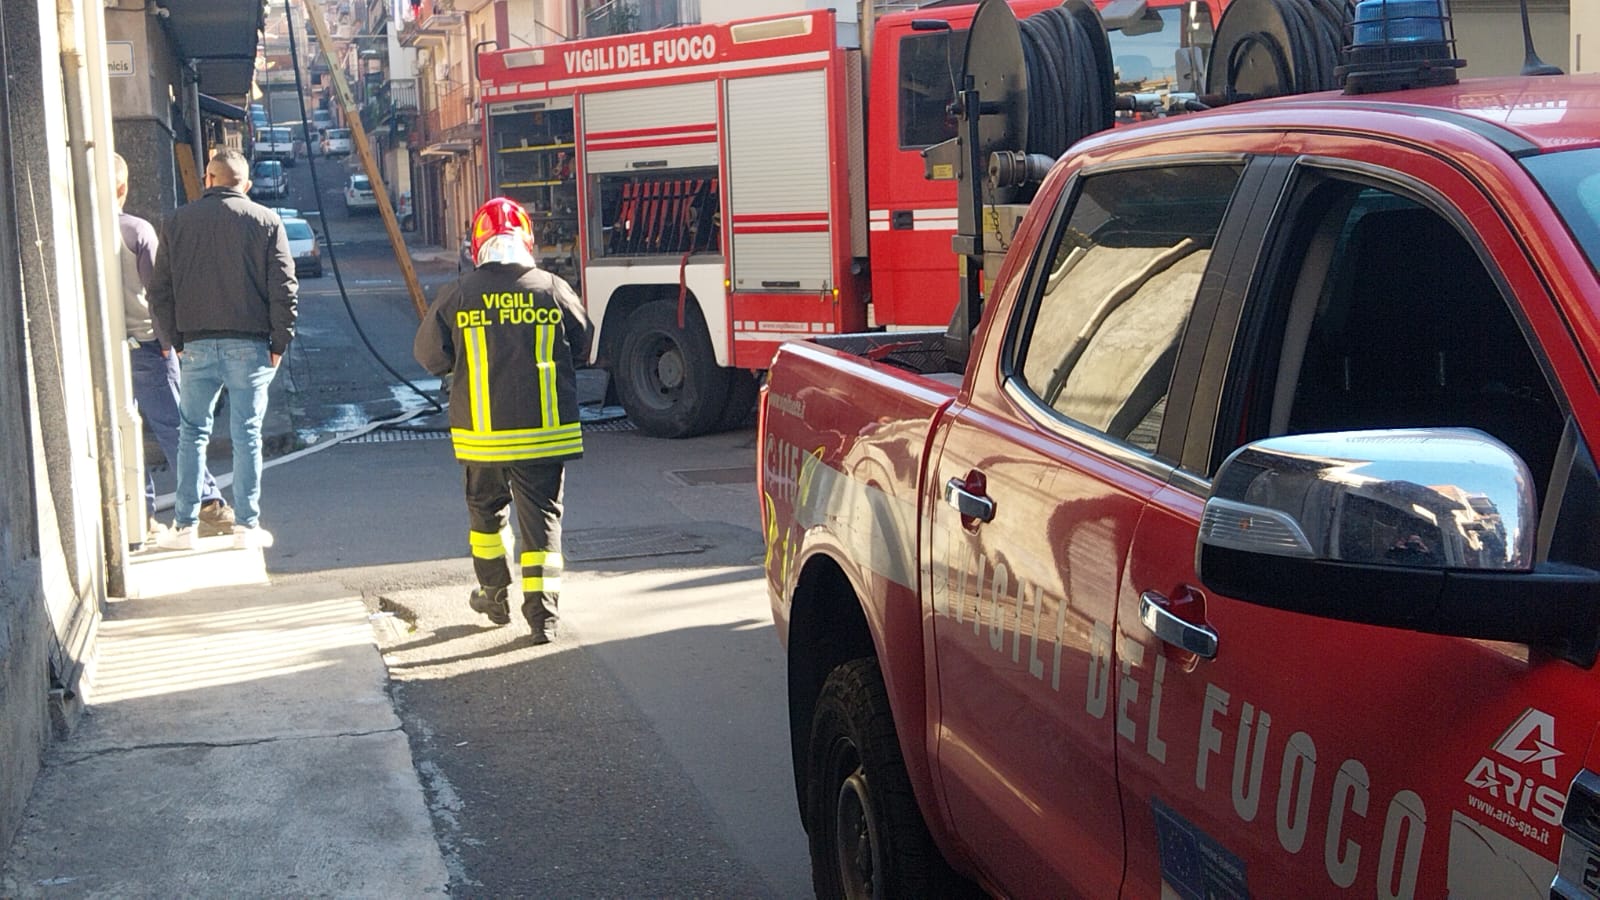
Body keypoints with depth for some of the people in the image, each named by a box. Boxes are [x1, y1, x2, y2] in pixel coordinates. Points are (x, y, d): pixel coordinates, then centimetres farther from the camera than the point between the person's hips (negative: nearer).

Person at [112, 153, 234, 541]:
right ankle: (209, 504, -5)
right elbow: (158, 291, -10)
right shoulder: (138, 230, -9)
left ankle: (141, 516, 11)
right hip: (142, 344, -3)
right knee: (171, 427, -2)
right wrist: (169, 340, -3)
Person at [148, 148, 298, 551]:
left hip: (195, 345, 2)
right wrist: (280, 342, 2)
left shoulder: (178, 221, 6)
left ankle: (184, 525, 10)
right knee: (247, 434, 3)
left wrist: (176, 338, 12)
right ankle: (246, 526, 5)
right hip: (249, 344, -2)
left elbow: (160, 290, 6)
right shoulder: (266, 221, -1)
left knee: (192, 433, 10)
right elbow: (283, 288, -4)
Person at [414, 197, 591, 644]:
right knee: (542, 519, 6)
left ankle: (495, 596, 32)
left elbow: (430, 357, 3)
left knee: (486, 511, 21)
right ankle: (542, 614, 1)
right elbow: (581, 347, 9)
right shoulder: (555, 291, -6)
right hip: (546, 430, 0)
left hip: (481, 433, 1)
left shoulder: (456, 296, -7)